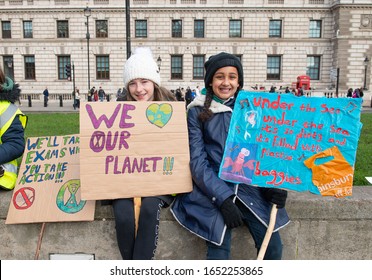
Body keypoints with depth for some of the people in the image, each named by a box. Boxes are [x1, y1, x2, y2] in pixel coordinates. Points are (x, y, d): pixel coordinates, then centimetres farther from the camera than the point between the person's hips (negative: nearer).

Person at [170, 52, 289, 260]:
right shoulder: (198, 111, 2)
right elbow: (197, 160, -5)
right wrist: (223, 198, -16)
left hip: (249, 185, 3)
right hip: (212, 189, -2)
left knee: (273, 246, -11)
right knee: (219, 252, -17)